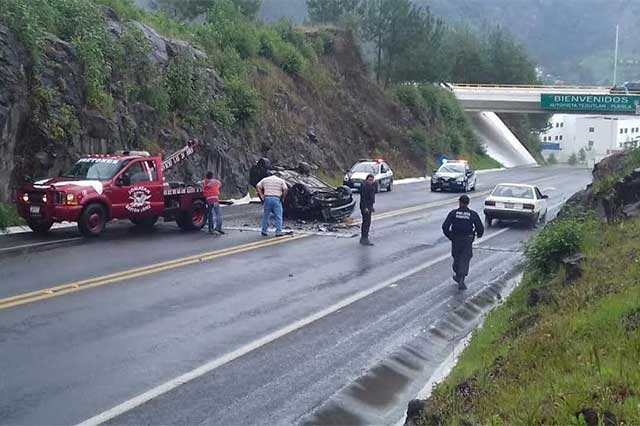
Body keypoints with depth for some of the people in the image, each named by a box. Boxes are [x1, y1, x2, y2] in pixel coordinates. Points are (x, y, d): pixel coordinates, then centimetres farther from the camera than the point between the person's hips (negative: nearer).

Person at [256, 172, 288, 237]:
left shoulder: (265, 179, 15)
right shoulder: (281, 180, 10)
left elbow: (257, 186, 5)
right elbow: (285, 190, -2)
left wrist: (262, 196, 4)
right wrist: (283, 199, 6)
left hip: (267, 198, 2)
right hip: (276, 199, -2)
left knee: (266, 216, 12)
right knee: (278, 217, 2)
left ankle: (264, 231, 16)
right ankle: (278, 232, -3)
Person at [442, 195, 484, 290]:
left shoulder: (453, 213, -7)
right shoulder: (473, 214, -6)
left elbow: (445, 226, -11)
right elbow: (480, 228, -5)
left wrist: (449, 235, 7)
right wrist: (479, 234, 17)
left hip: (456, 240, 1)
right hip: (467, 240, -1)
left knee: (456, 258, 21)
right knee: (464, 260, 1)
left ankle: (458, 276, 38)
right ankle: (461, 280, -12)